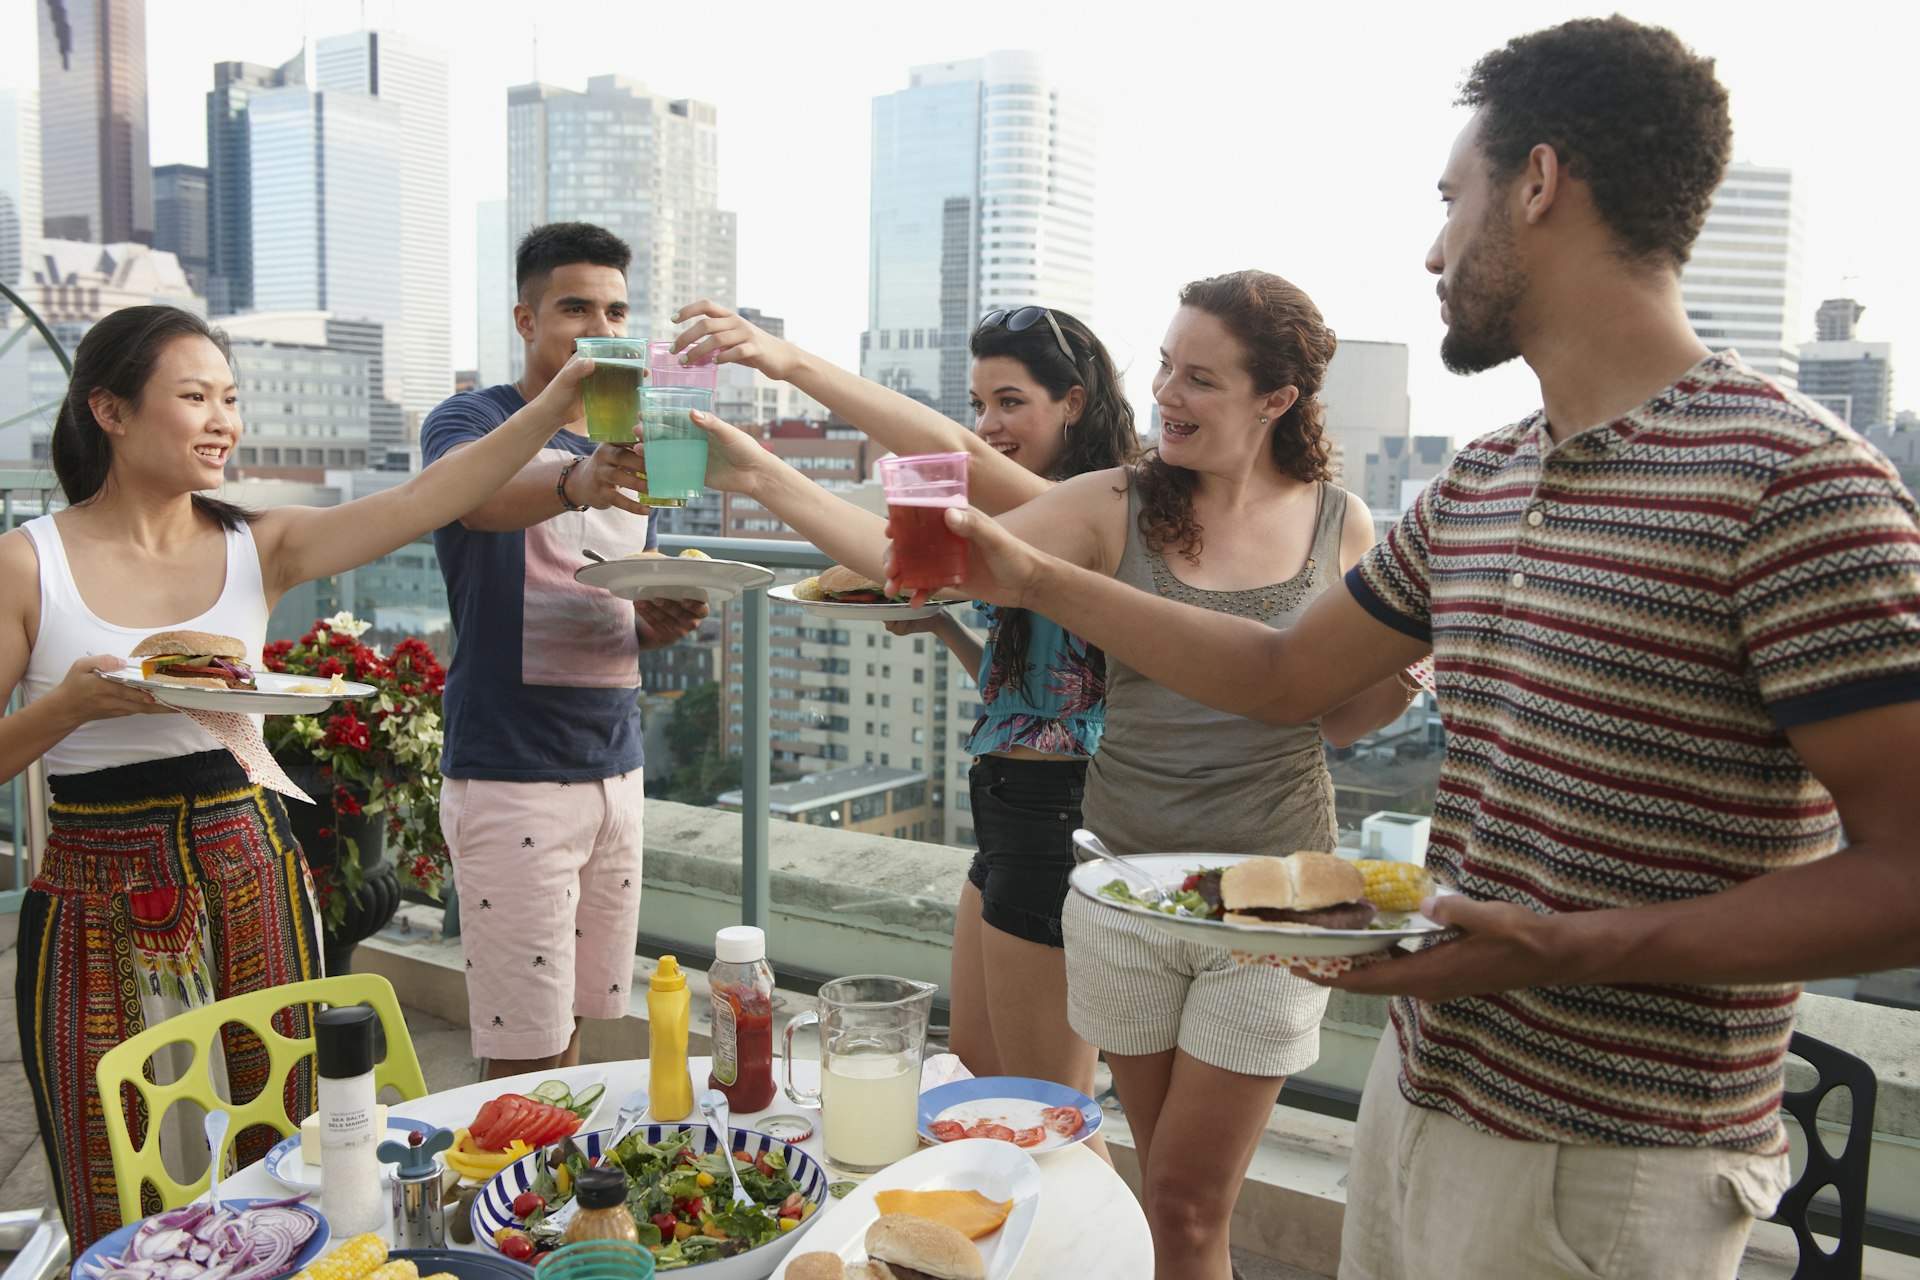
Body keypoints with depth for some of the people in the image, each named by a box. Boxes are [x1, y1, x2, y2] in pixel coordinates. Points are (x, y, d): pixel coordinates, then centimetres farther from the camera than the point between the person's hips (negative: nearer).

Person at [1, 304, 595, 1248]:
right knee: (118, 1224, 8)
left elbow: (423, 501, -11)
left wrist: (557, 401, -20)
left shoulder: (258, 547, 3)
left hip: (248, 877, 2)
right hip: (97, 895, -2)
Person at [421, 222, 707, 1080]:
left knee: (572, 1028, 13)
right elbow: (476, 495, -30)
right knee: (523, 1056, -4)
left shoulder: (626, 449, 15)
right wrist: (578, 481, -51)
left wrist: (663, 623, -3)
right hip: (510, 776, -6)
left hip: (615, 768, 6)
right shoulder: (471, 422, -5)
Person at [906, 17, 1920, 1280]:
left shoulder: (1790, 477, -17)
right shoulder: (1475, 488, 8)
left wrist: (1578, 951, -28)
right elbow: (1282, 676, 16)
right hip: (1420, 1087, 7)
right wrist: (1033, 577, 16)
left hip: (1607, 1173, -7)